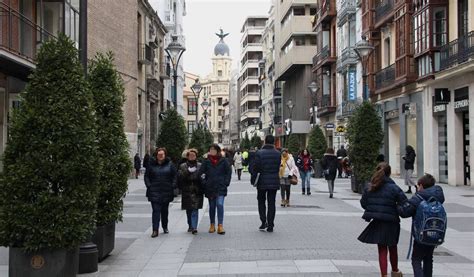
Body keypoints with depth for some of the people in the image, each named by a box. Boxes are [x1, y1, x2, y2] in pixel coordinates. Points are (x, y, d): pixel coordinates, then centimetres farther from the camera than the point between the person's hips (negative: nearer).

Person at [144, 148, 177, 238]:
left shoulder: (170, 164, 3)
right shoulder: (152, 165, 3)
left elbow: (175, 176, 5)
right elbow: (146, 176, 8)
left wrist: (173, 186, -5)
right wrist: (149, 186, -4)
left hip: (166, 192, 1)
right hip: (154, 192, -1)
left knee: (165, 210, 13)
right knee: (156, 210, -7)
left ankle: (165, 227, 30)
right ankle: (155, 230, -8)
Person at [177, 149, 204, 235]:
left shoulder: (200, 166, 6)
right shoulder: (183, 166, 8)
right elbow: (180, 177, -4)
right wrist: (188, 171, -17)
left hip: (197, 191, -2)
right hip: (186, 191, 2)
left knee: (195, 209, -10)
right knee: (188, 210, 11)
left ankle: (194, 227, -13)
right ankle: (190, 226, 26)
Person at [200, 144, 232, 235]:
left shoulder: (223, 160, 0)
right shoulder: (206, 161, 2)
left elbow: (229, 172, 6)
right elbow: (201, 173, 5)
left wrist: (226, 182, -2)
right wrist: (204, 182, -5)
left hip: (221, 187, -2)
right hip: (210, 187, 2)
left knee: (220, 204, -15)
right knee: (212, 206, 10)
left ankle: (220, 225, -11)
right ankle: (212, 225, 22)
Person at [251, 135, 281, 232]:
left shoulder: (259, 153, -10)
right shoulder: (278, 154, -2)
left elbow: (255, 168, -9)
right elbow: (279, 168, 1)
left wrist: (253, 180, 1)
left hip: (262, 182, -2)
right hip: (274, 182, 2)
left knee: (261, 202, 14)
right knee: (271, 203, 7)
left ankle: (264, 222, 4)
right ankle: (270, 225, 7)